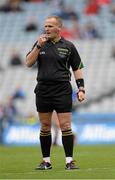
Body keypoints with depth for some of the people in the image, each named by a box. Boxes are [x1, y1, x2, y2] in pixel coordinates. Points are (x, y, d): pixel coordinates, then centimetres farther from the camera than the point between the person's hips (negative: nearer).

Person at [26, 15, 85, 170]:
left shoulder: (68, 46, 4)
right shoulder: (40, 44, 9)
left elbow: (77, 69, 7)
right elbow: (28, 63, 0)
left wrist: (81, 89, -2)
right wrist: (38, 46, -11)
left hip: (63, 91, -2)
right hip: (43, 90, 2)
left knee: (65, 126, -7)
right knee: (45, 127, 6)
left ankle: (69, 161, -4)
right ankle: (46, 161, 14)